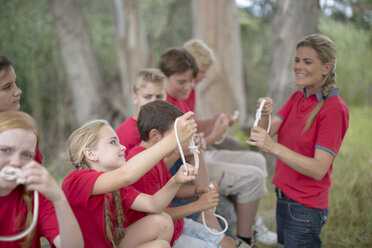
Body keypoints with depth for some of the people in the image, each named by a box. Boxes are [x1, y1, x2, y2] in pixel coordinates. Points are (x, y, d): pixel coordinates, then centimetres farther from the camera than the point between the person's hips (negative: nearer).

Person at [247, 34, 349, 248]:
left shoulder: (335, 108, -17)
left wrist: (274, 148, -34)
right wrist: (265, 114, -26)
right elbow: (267, 132, -4)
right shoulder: (298, 97, 6)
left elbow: (319, 170, -23)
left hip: (305, 207, -7)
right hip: (284, 197, 7)